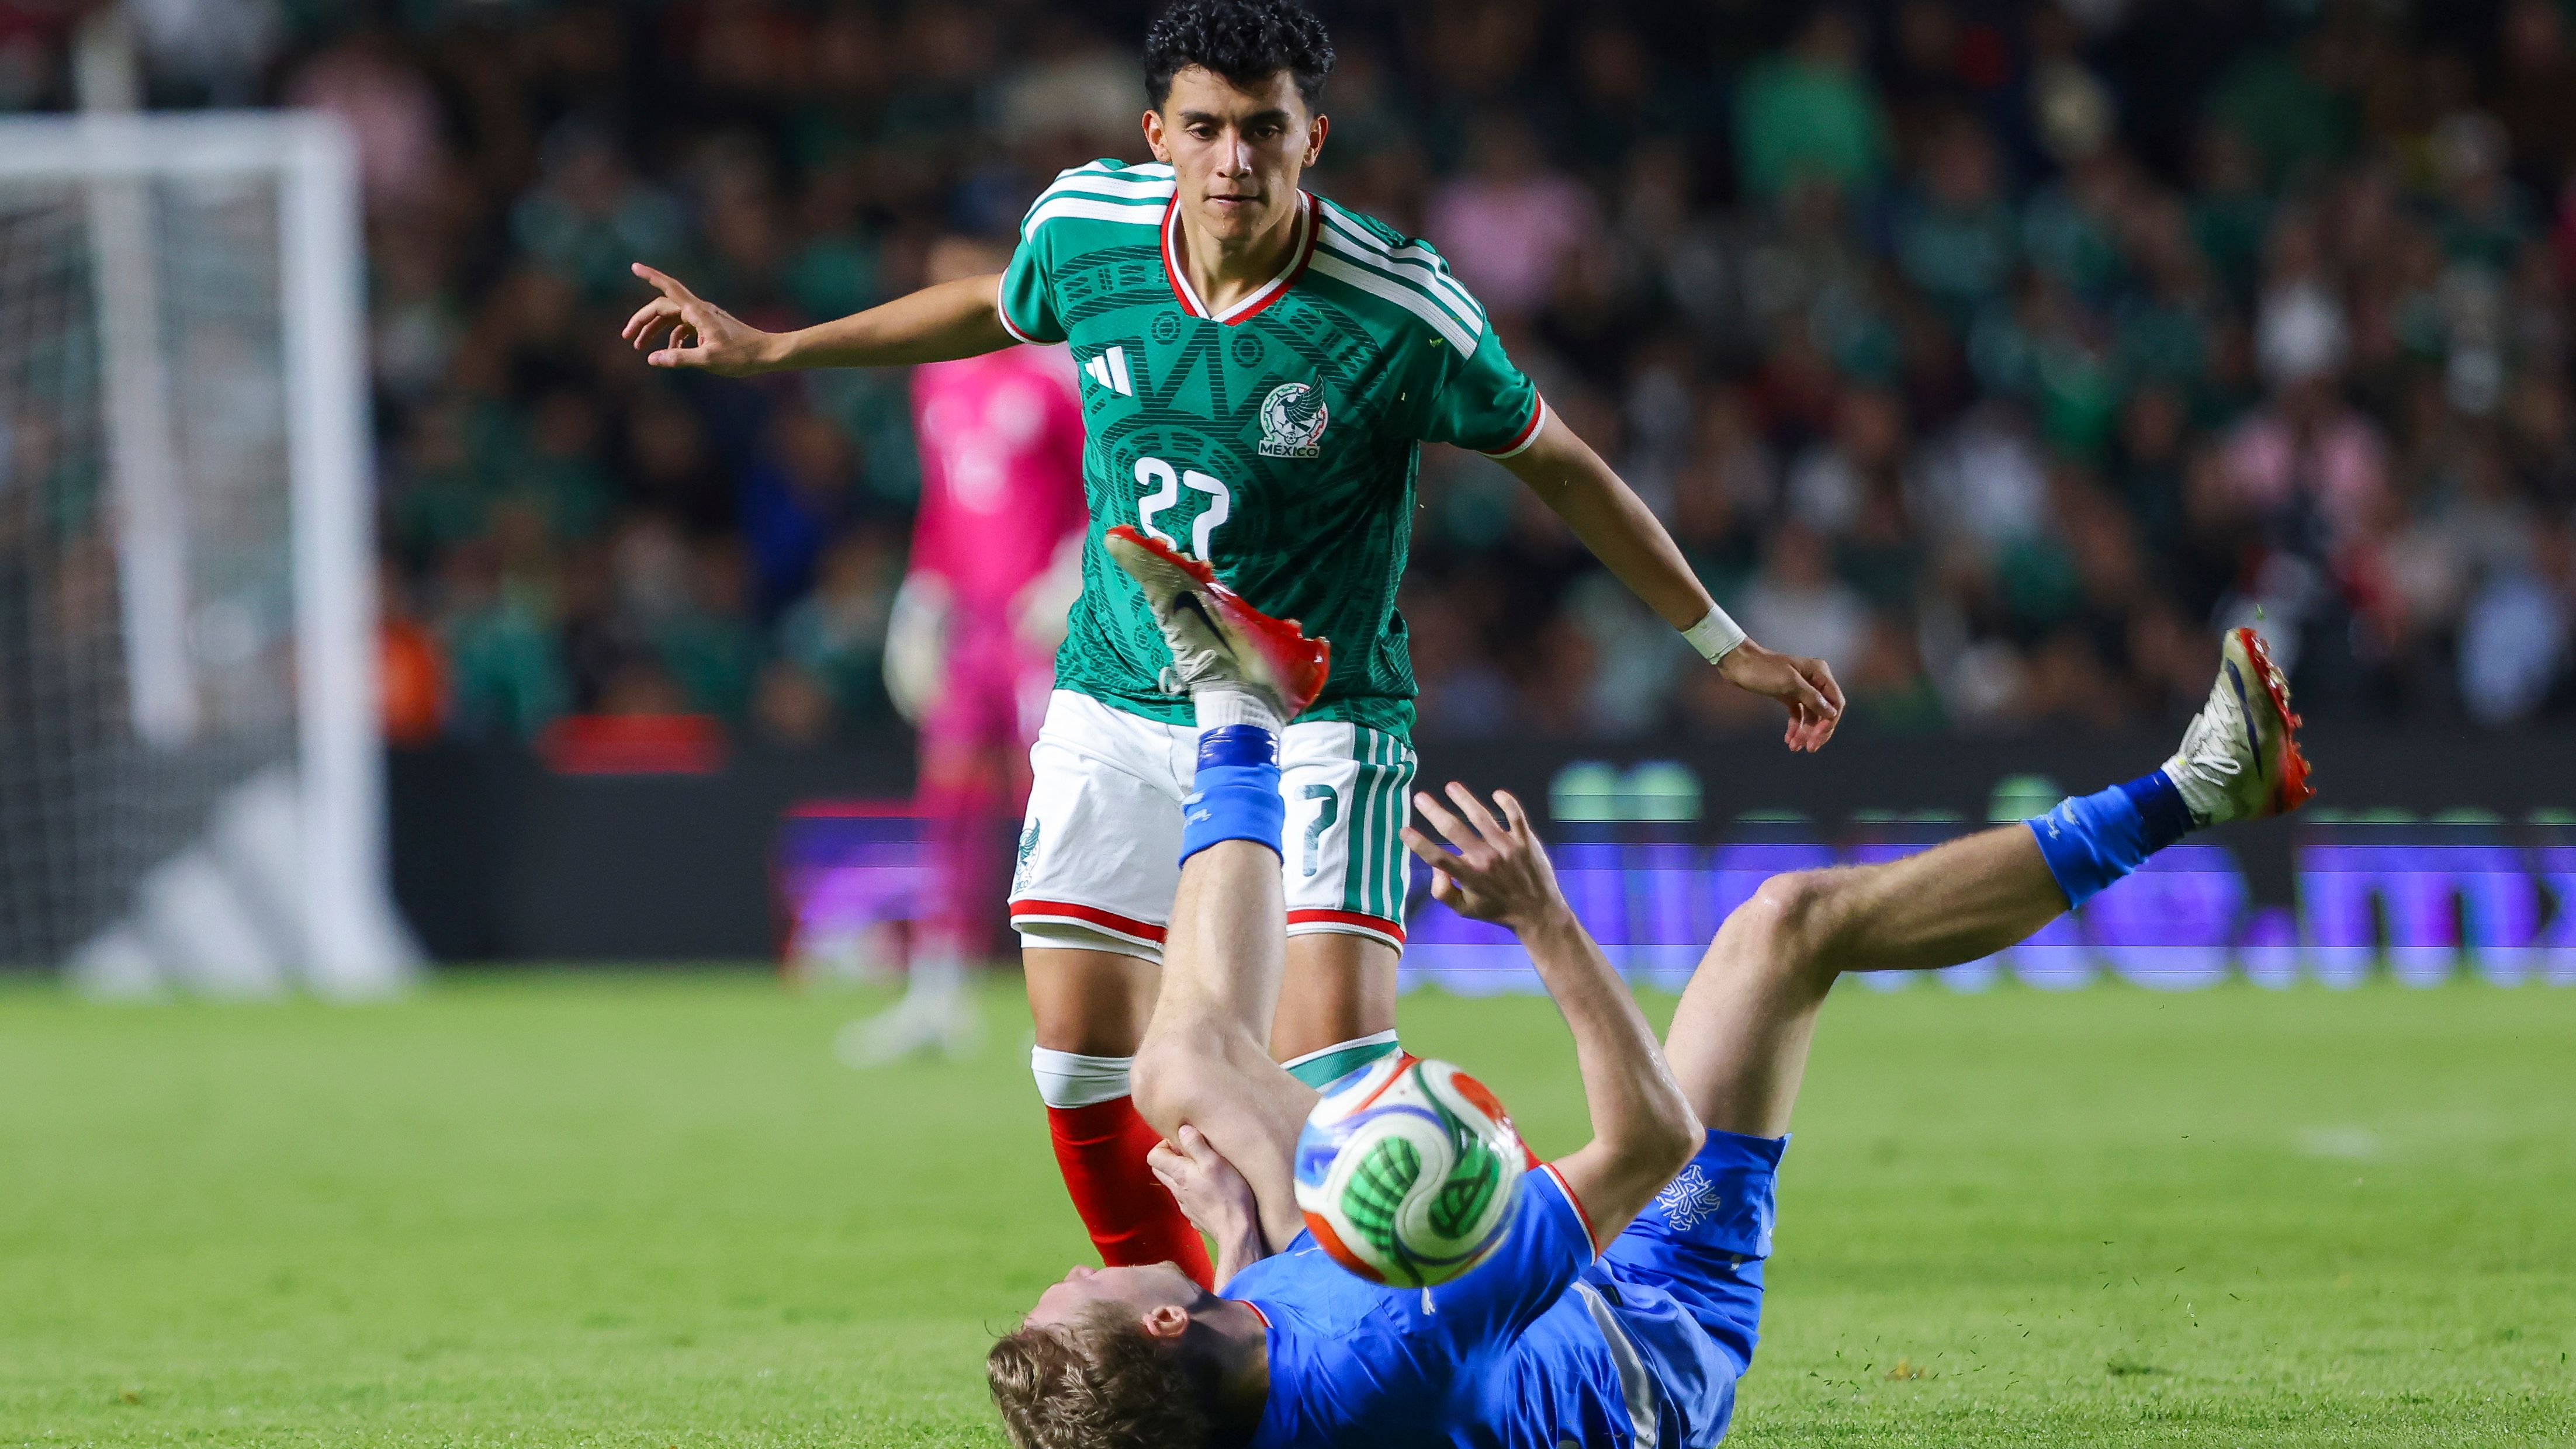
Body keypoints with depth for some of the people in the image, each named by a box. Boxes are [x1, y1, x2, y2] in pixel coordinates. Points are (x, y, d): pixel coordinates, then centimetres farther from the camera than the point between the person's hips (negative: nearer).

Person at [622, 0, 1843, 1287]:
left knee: (1336, 1062, -19)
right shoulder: (1085, 226, -10)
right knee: (1082, 1069, 0)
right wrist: (771, 350, 23)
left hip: (1314, 717, -4)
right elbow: (996, 309, 15)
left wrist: (1725, 645, 0)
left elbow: (1553, 461, -5)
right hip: (1113, 709, 4)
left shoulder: (1399, 308, -21)